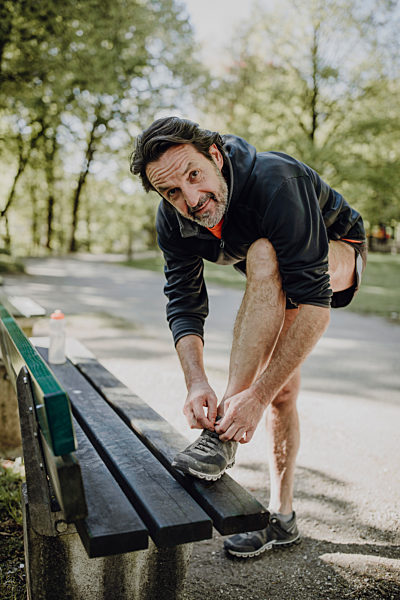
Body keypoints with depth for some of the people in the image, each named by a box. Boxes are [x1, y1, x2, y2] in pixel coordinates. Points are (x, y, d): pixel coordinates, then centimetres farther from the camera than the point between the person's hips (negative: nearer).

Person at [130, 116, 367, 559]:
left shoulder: (276, 182, -40)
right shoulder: (172, 221, -20)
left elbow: (314, 304, -44)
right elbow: (184, 304, -22)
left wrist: (256, 396, -48)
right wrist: (196, 383, -40)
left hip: (337, 254, -5)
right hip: (271, 287, 6)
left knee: (262, 257, -37)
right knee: (282, 389, -1)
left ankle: (223, 434, -36)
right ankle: (281, 516, 18)